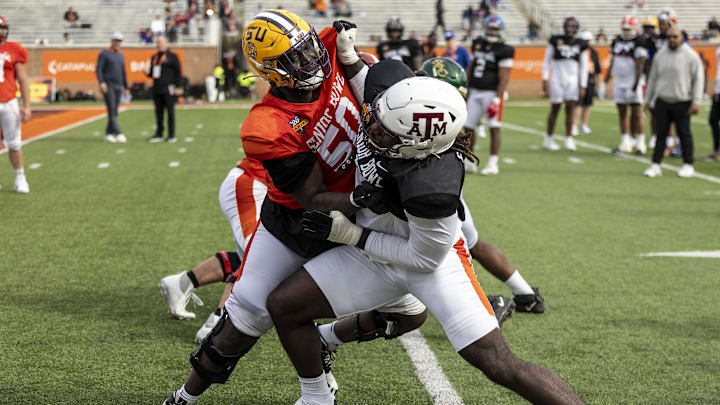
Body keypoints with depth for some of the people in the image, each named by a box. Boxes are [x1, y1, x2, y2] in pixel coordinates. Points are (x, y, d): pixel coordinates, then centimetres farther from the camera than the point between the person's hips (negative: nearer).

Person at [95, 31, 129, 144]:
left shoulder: (121, 56, 16)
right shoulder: (104, 53, -4)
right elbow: (98, 70, -11)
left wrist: (126, 87, 23)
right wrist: (101, 83, -25)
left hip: (118, 87, 7)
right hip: (107, 86, -7)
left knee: (114, 112, 5)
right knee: (111, 111, -13)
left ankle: (108, 134, 11)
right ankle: (118, 134, -21)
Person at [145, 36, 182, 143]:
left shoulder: (172, 56, -1)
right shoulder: (154, 57, 17)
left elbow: (178, 72, -5)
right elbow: (152, 74, 22)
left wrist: (178, 87, -11)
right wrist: (147, 72, -2)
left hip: (168, 89, -6)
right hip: (157, 89, 6)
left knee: (170, 112, -4)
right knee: (158, 112, 7)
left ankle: (171, 135, 0)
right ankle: (159, 135, 11)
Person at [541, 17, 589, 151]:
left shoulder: (581, 45, 4)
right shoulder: (555, 41, -1)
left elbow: (583, 67, 7)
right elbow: (547, 61, 2)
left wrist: (583, 86, 3)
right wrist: (545, 79, -4)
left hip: (573, 81, 2)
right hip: (557, 80, -2)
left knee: (570, 108, -3)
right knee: (555, 108, 0)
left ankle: (569, 140, 2)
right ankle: (548, 139, 10)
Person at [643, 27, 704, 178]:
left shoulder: (691, 56, -3)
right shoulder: (660, 56, 10)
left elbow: (698, 79, -5)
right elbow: (653, 79, 17)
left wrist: (696, 102, -11)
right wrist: (649, 100, 17)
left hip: (682, 102, -3)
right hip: (662, 101, 4)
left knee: (684, 134, 2)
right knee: (661, 133, 2)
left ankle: (688, 165, 11)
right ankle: (656, 165, 5)